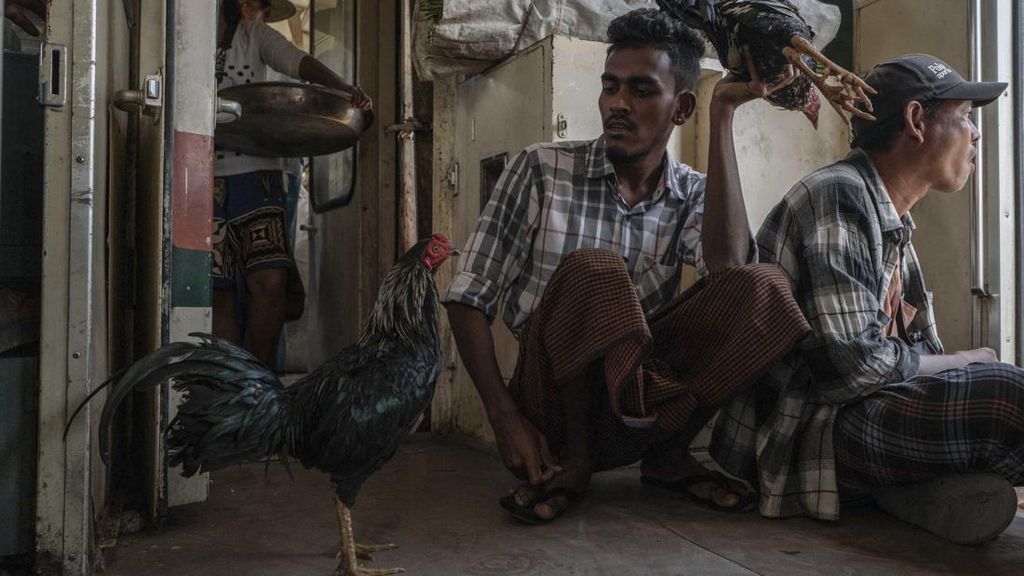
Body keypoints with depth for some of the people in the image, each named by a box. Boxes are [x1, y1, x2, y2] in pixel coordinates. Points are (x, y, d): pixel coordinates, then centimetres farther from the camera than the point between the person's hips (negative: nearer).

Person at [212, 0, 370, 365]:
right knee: (218, 290, 0)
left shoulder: (255, 34, 13)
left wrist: (344, 89, -25)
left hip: (255, 171, 1)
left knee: (270, 281, -11)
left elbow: (298, 62, -5)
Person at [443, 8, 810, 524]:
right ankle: (569, 460, -11)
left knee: (761, 290, -20)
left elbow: (728, 265, -20)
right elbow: (469, 296, -6)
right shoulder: (542, 170, -4)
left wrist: (723, 115, -15)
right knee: (593, 271, -32)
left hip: (638, 402, 3)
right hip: (554, 410, -2)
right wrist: (506, 419, -17)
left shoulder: (694, 195, 4)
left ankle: (667, 453, -4)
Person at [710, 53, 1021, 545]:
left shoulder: (893, 224, 18)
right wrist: (967, 363, -4)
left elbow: (920, 355, 17)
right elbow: (854, 364, -21)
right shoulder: (838, 195, -12)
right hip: (805, 429, -10)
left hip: (863, 412, 10)